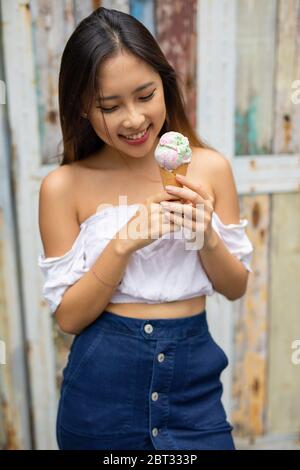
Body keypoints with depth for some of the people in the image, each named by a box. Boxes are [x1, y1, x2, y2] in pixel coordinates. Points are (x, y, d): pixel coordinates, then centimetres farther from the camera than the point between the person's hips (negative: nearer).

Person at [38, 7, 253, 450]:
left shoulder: (210, 167, -6)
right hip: (101, 385, -1)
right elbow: (68, 316, -8)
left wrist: (207, 236, -18)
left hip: (193, 380, 2)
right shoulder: (64, 186, -10)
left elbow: (236, 287, 2)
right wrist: (123, 244, -22)